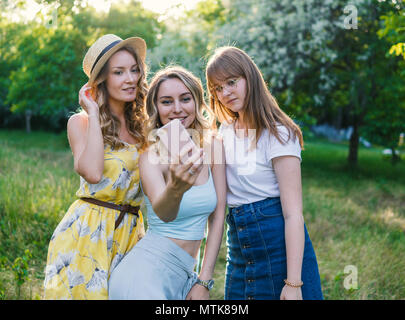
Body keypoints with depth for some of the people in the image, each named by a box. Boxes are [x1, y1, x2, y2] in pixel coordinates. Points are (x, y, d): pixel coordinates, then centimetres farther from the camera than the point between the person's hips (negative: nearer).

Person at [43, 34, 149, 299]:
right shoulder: (81, 122, -3)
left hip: (130, 233, 4)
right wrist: (94, 114, -13)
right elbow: (92, 173, -22)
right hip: (86, 232, -4)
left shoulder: (140, 125, 10)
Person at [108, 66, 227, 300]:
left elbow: (218, 215, 3)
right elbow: (162, 213, -29)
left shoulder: (213, 146, 2)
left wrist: (204, 281, -2)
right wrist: (175, 189, -51)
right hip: (146, 272, -5)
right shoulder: (152, 157, -12)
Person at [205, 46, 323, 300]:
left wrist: (293, 283, -20)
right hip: (239, 256, 6)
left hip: (280, 247, -6)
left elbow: (293, 214, -16)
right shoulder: (226, 131, 9)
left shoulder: (277, 134, -11)